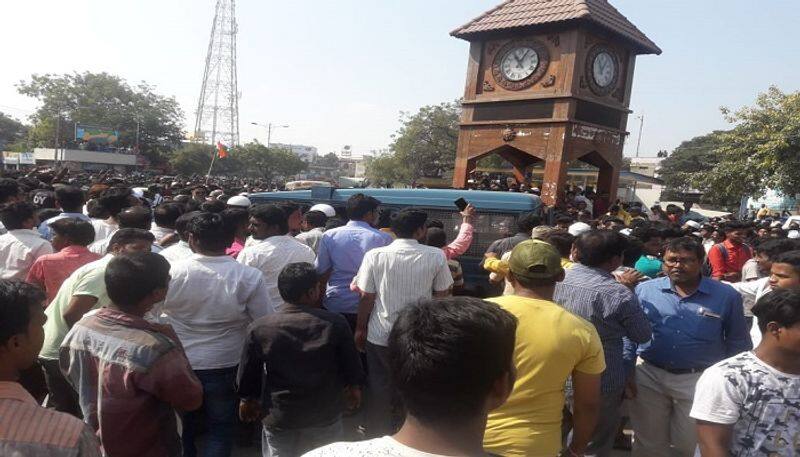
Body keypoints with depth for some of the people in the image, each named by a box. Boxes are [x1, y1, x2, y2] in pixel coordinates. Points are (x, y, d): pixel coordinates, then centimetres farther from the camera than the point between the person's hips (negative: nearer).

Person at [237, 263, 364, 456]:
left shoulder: (258, 329, -14)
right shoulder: (335, 324, -16)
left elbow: (247, 376, -2)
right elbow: (352, 368, -5)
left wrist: (248, 401, 16)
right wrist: (354, 389, 14)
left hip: (279, 420, 0)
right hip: (326, 417, 0)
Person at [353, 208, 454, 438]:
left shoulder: (375, 255, -8)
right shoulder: (435, 256, -8)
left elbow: (366, 297, -5)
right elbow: (442, 295, -2)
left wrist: (360, 329, 7)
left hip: (380, 335, 0)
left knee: (380, 390, 16)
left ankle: (376, 439, 29)